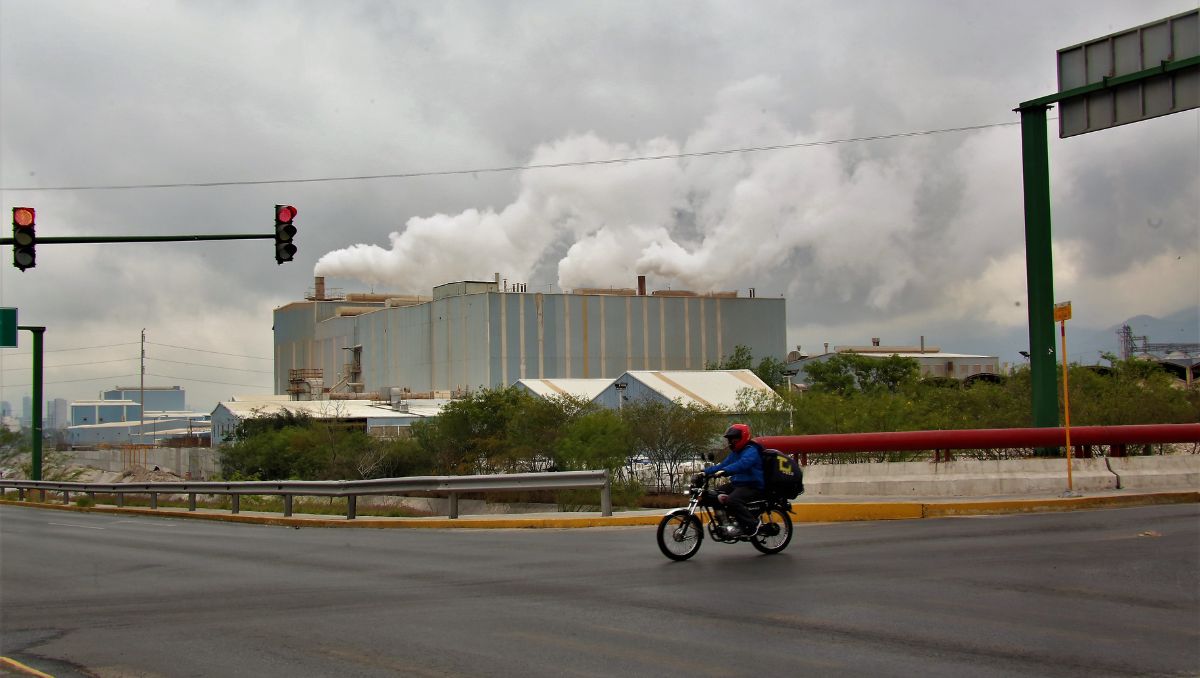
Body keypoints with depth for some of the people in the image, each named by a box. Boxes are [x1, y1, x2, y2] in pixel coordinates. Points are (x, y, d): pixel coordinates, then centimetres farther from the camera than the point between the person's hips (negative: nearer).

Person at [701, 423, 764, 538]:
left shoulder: (751, 451, -13)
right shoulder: (735, 453, 20)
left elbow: (742, 464, -32)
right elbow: (722, 465, 14)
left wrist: (724, 471, -45)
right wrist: (705, 472, 0)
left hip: (752, 486, -10)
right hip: (736, 484, 10)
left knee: (732, 500, -33)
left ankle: (751, 525, -20)